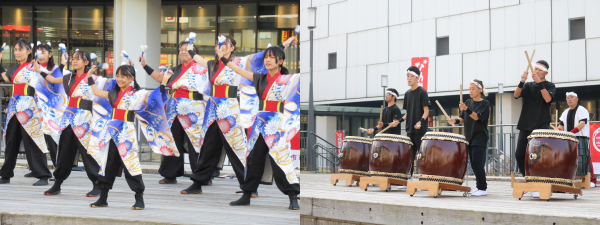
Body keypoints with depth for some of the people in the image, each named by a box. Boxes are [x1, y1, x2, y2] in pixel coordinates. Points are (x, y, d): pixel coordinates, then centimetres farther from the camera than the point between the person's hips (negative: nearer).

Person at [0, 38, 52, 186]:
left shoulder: (33, 67, -8)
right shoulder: (16, 68, 14)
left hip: (28, 107, -7)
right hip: (14, 106, 8)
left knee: (31, 140, -9)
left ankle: (43, 176, -6)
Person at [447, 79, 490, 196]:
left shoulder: (484, 103, -6)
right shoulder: (468, 102, 12)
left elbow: (477, 117, -18)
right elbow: (463, 118, 11)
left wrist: (467, 109, -34)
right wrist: (455, 121, -10)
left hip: (480, 137, -7)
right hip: (469, 136, 7)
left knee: (477, 162, -13)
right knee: (473, 163, 7)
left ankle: (482, 188, -8)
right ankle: (480, 186, 15)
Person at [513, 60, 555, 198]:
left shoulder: (549, 86, 4)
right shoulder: (528, 86, 13)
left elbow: (548, 98, -16)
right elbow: (516, 95, -4)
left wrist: (539, 83, -22)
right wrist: (522, 82, -20)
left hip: (541, 126, -4)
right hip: (525, 125, 4)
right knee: (519, 155, 0)